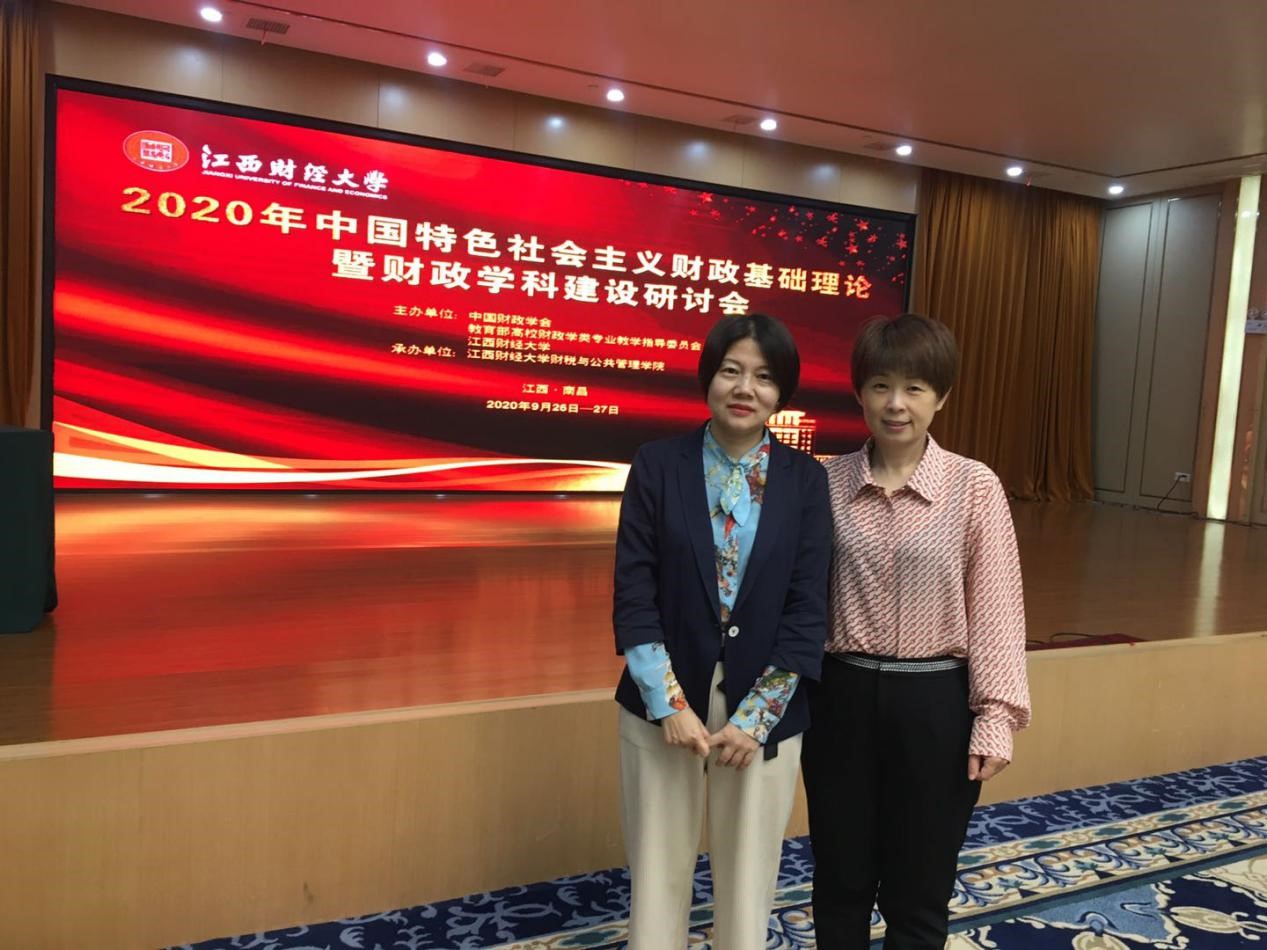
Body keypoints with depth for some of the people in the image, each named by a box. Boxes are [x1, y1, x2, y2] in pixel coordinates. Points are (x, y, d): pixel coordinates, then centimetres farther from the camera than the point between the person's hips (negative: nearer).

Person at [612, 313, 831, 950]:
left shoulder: (804, 479, -3)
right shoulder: (658, 465, -5)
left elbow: (808, 607, -4)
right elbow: (633, 593, -6)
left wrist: (754, 718, -10)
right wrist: (671, 705, -12)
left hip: (765, 710, 1)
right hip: (664, 706, 0)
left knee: (748, 875, 14)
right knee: (657, 873, 11)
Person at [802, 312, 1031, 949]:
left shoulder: (975, 487, -8)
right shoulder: (828, 482, -2)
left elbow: (995, 609, -6)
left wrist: (995, 717, -8)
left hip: (935, 701, -2)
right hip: (841, 695, 2)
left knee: (918, 894, 15)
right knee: (840, 881, 18)